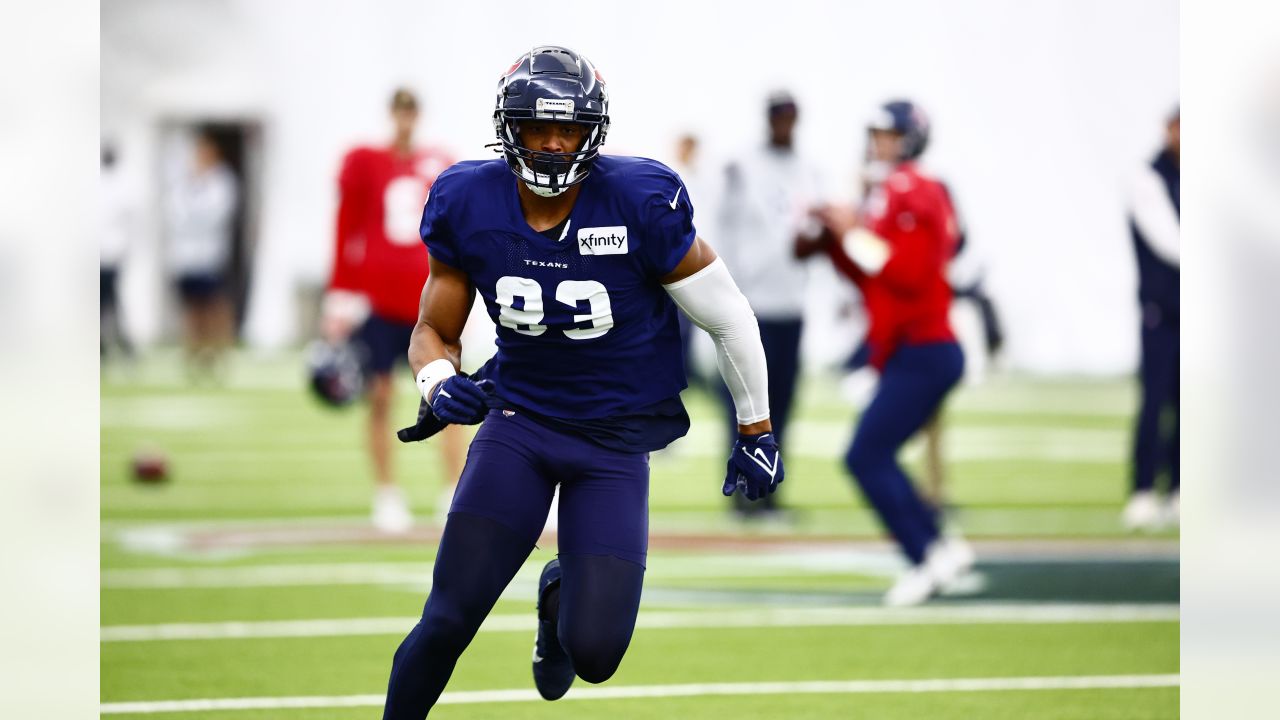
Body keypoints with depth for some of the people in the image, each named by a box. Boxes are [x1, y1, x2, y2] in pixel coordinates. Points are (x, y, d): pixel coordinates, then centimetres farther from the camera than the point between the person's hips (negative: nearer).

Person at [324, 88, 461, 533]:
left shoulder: (439, 166, 11)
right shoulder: (364, 163, 4)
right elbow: (345, 232, 3)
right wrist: (339, 303, -1)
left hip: (428, 302, 2)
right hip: (376, 299, -2)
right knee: (380, 396, 0)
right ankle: (386, 495, 6)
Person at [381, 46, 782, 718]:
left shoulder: (642, 204, -18)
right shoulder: (469, 205, -8)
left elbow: (730, 320, -5)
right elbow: (434, 331, 5)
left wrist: (756, 433, 3)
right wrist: (440, 388, -18)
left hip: (616, 440, -1)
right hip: (519, 421, 1)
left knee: (593, 653, -10)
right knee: (447, 622, -13)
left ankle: (563, 593, 27)